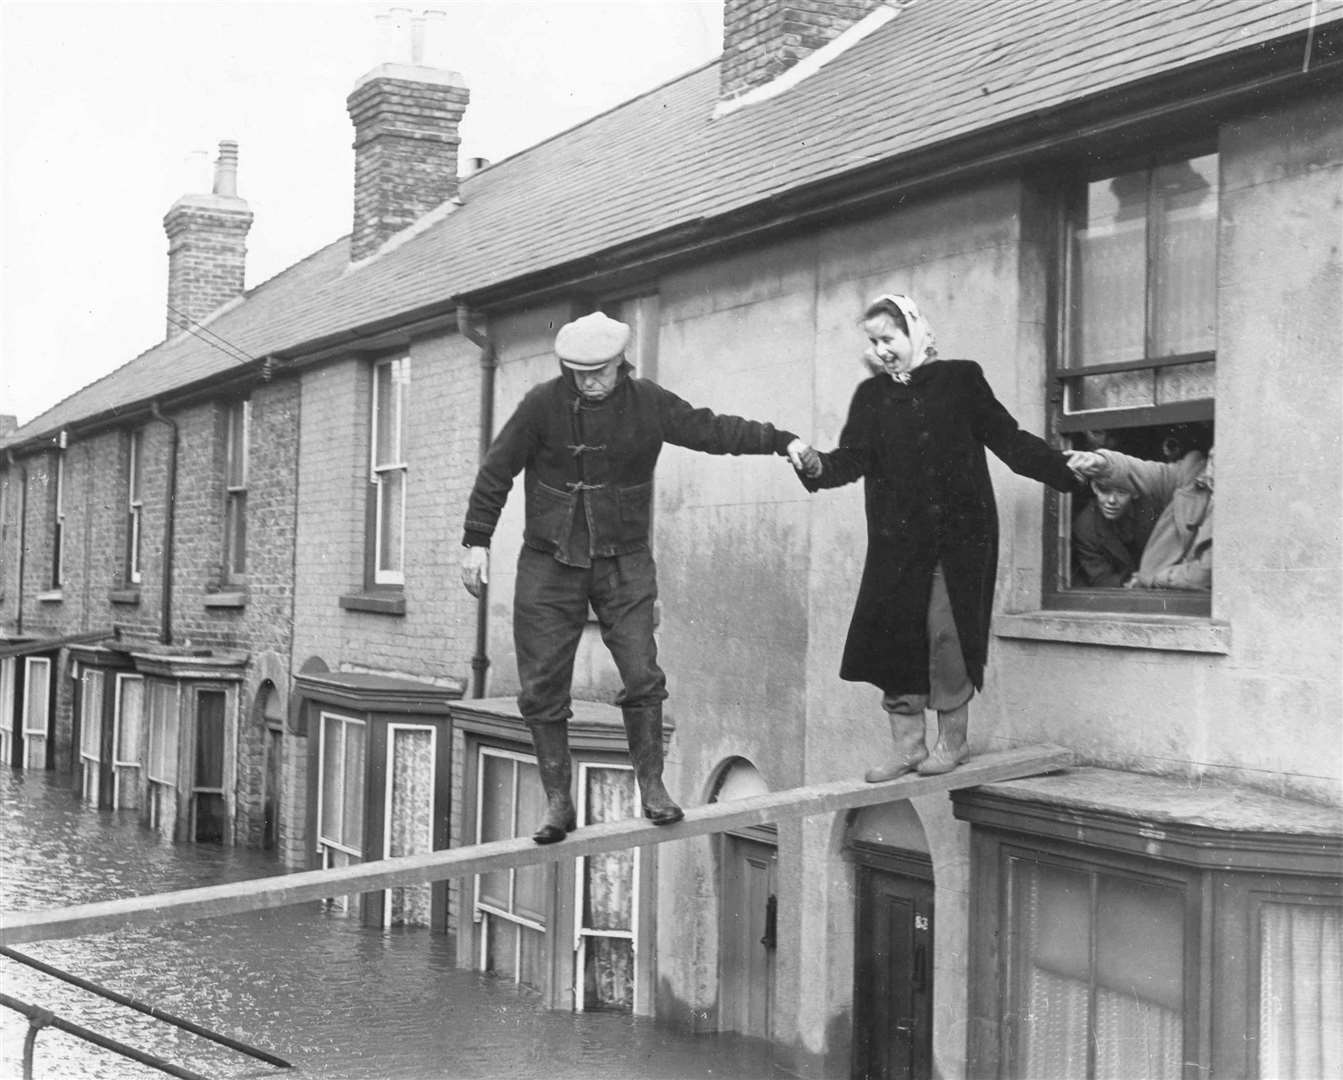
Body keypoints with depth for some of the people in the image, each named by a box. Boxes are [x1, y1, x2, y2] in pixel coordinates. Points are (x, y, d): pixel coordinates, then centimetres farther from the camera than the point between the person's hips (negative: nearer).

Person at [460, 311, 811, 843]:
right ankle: (558, 803, 10)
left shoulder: (648, 403, -3)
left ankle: (652, 788, 5)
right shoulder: (542, 404, -6)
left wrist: (780, 440, 0)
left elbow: (712, 429, 6)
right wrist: (477, 540, -1)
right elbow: (497, 470, 0)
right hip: (549, 563, 0)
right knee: (542, 688, -1)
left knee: (642, 674, -11)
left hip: (624, 560, 0)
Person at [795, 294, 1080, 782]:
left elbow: (1008, 440, 4)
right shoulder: (871, 395, 11)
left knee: (947, 631, -5)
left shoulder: (959, 379, 4)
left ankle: (952, 740, 9)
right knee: (894, 636, -1)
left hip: (959, 534, -3)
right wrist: (817, 467, -21)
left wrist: (1070, 472, -3)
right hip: (898, 539, 3)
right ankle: (908, 745, 8)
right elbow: (853, 457, 0)